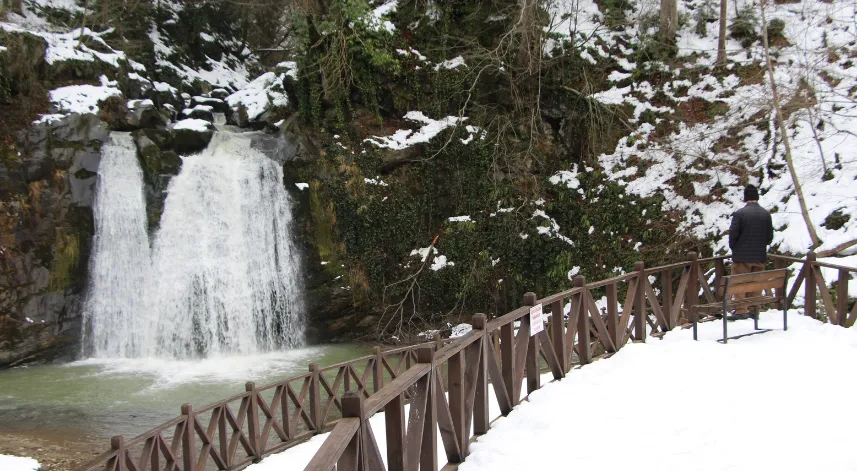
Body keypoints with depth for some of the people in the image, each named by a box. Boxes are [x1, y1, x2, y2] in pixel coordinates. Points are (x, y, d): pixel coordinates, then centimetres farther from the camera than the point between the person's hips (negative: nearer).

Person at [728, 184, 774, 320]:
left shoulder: (740, 213, -14)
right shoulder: (766, 214, 0)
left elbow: (733, 234, -11)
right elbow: (770, 236, 5)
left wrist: (733, 248, 7)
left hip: (742, 256, -4)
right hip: (760, 256, 4)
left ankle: (741, 310, -2)